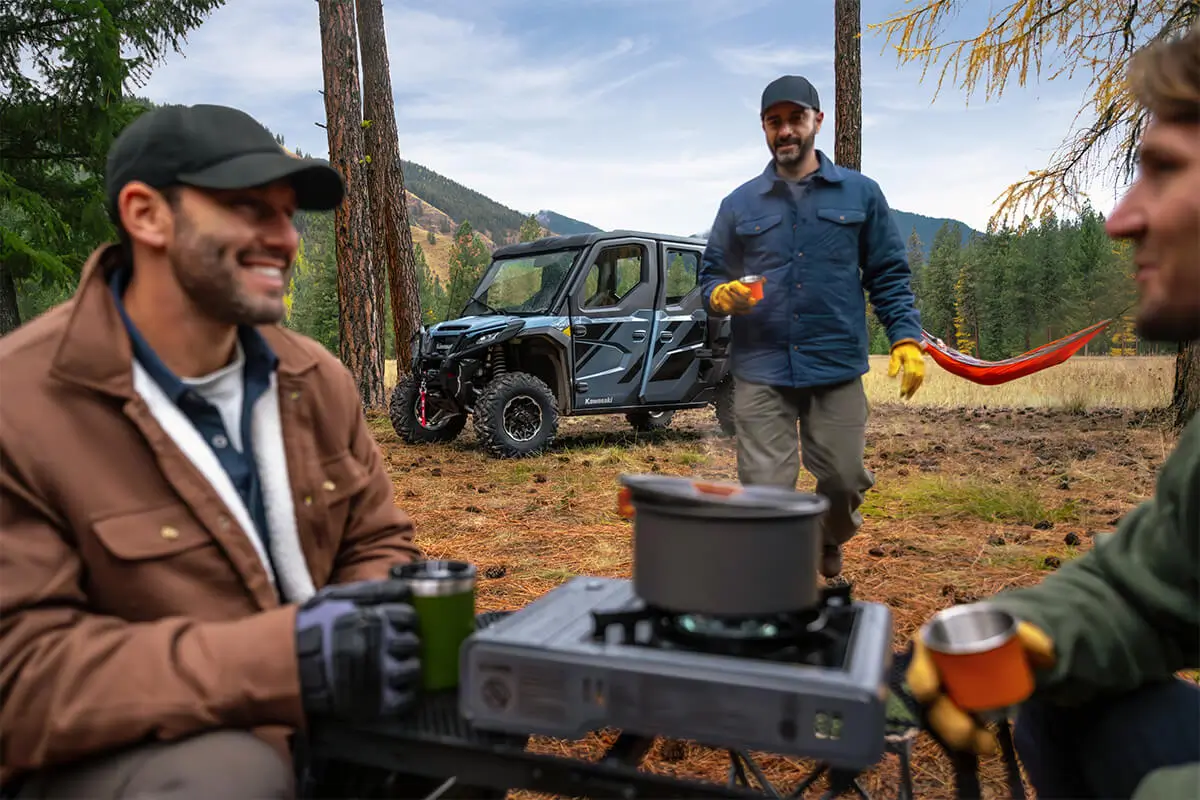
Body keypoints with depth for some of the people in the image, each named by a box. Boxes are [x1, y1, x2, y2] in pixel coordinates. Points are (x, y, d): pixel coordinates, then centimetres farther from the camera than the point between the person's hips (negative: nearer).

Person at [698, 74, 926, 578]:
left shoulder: (860, 193, 9)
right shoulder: (739, 205, 10)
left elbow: (889, 275, 9)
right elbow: (710, 274, 13)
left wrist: (907, 338, -4)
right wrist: (720, 295, -11)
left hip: (837, 367, 0)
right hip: (760, 371, 0)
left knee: (844, 479, 7)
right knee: (765, 489, -3)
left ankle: (828, 541, 40)